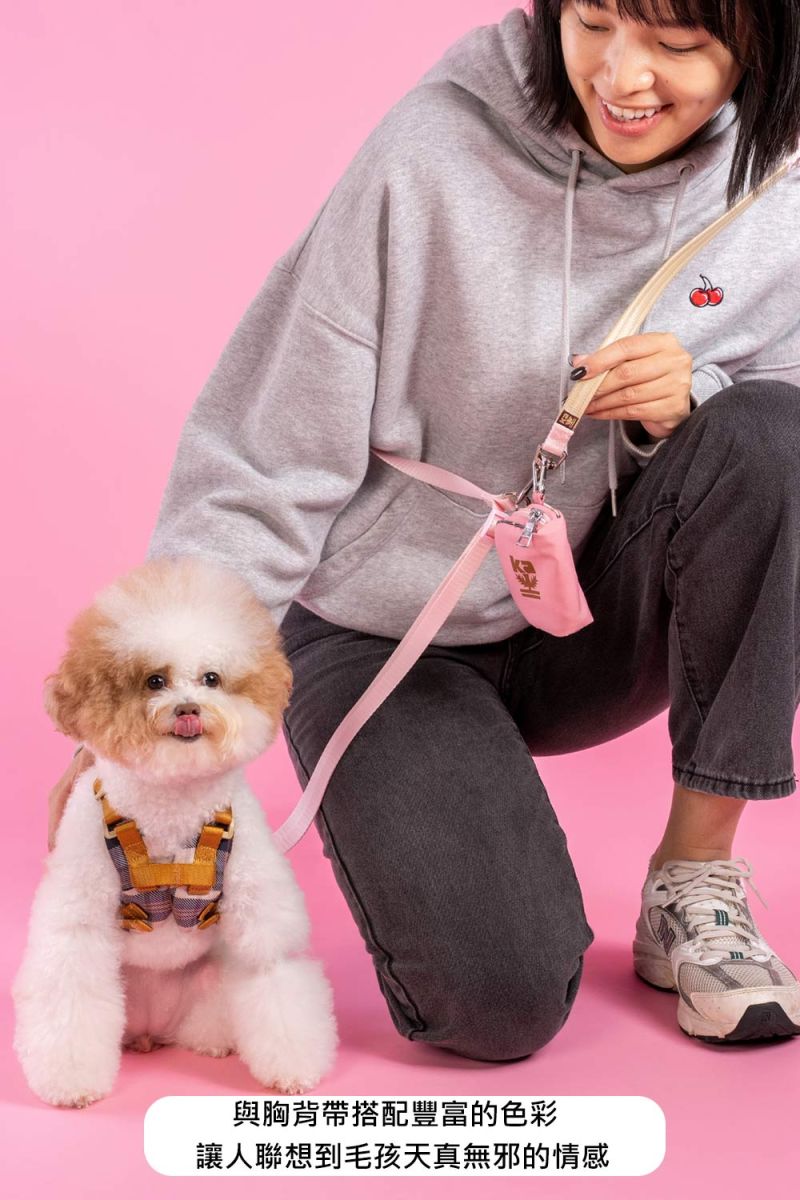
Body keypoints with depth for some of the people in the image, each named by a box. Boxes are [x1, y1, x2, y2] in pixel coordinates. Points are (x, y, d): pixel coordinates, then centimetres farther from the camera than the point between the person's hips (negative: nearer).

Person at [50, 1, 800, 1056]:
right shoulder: (432, 156, -20)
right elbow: (266, 463, -16)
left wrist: (687, 405, -20)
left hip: (598, 621, 4)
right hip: (388, 638, -3)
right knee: (500, 1001, -21)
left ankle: (696, 875, -10)